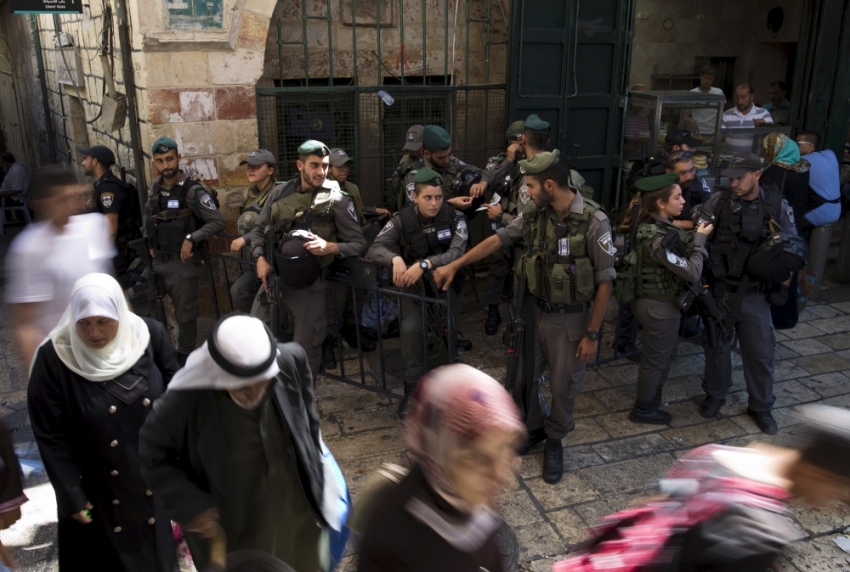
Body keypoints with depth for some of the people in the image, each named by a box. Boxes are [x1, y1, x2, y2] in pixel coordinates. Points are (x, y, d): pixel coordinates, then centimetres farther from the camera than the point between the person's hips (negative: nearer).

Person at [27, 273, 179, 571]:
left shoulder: (150, 335, -14)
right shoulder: (54, 357, -20)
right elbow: (50, 437, -13)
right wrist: (72, 496, -11)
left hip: (157, 479, 2)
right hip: (96, 490, -2)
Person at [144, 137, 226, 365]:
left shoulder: (192, 191, -15)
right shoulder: (155, 188, 5)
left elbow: (219, 222, -18)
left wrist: (191, 238, -23)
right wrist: (151, 243, 11)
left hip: (183, 262, -6)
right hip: (159, 261, 6)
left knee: (185, 313, 6)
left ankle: (184, 359, 21)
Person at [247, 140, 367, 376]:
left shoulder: (336, 200, -7)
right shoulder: (280, 192, 4)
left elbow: (359, 244, -8)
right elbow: (258, 229, 12)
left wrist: (330, 247, -26)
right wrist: (260, 259, -6)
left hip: (309, 283, -3)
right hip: (274, 276, 4)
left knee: (305, 348, 6)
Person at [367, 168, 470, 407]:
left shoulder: (455, 217, -14)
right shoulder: (402, 219, -11)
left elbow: (457, 253, -27)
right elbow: (374, 249, -16)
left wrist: (424, 264, -42)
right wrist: (395, 259, -39)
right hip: (414, 285, 0)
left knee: (446, 333, -3)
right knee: (410, 328, -22)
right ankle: (414, 388, -6)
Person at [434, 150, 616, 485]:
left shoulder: (593, 221, -21)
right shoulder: (534, 213, -7)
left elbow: (605, 282, -15)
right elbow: (499, 239, 5)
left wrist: (592, 334, -12)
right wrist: (455, 265, 4)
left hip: (571, 319, -5)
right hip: (534, 310, 5)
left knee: (563, 386, 11)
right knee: (522, 378, 15)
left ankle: (555, 441, 37)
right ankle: (533, 429, 42)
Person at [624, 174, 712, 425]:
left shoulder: (654, 225, 1)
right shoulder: (657, 239, -29)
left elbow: (680, 259, 7)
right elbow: (692, 272, -25)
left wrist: (693, 237, -5)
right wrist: (700, 239, -16)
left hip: (656, 301, 9)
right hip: (660, 306, -9)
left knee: (661, 355, 25)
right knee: (656, 359, 10)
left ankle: (649, 401, 43)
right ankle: (643, 410, 29)